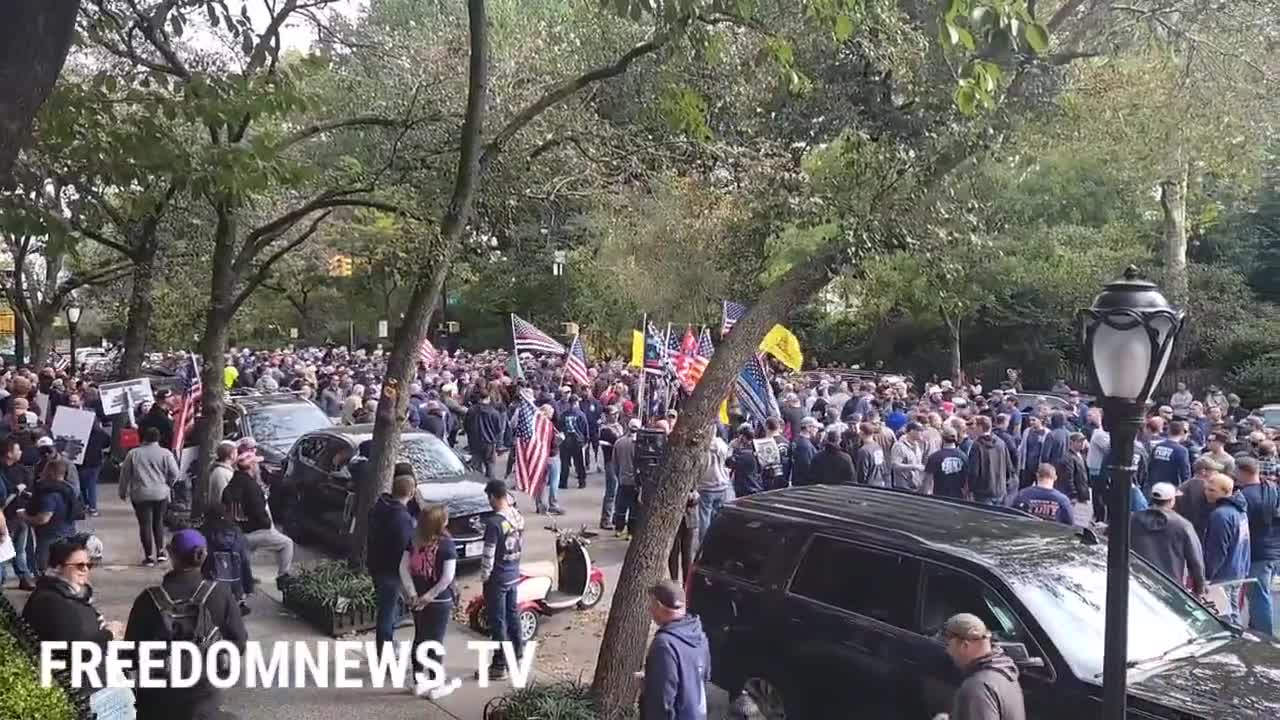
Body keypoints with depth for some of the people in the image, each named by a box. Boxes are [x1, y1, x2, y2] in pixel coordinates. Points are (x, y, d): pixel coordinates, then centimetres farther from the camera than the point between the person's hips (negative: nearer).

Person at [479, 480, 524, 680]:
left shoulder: (494, 523, -23)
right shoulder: (518, 517, 0)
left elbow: (488, 555, -20)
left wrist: (484, 577, -6)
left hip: (497, 579, -7)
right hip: (514, 575, 7)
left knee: (497, 622, 2)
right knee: (512, 614, 20)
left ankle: (499, 665, 9)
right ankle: (517, 654, 31)